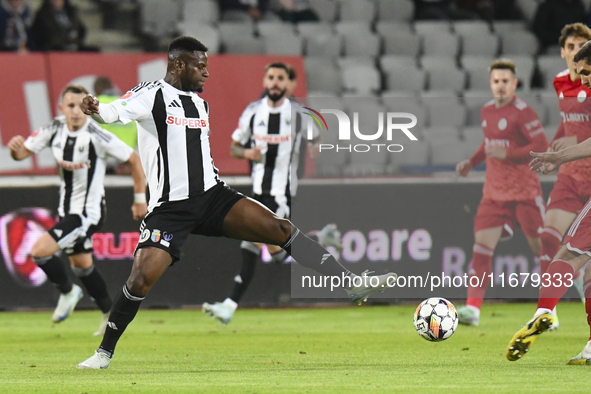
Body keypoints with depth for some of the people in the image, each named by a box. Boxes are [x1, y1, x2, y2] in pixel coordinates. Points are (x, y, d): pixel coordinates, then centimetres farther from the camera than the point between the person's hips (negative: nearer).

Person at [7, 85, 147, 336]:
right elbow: (24, 152, 1)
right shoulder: (55, 129, -5)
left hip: (88, 212, -7)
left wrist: (140, 199, -9)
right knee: (81, 265, 19)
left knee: (40, 251, -16)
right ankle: (110, 314, 36)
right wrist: (16, 148, -24)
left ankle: (67, 291, 9)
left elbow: (134, 159, -14)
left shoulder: (96, 135, -23)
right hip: (67, 209, 7)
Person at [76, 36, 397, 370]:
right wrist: (96, 110, -46)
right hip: (170, 206, -6)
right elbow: (117, 111, -25)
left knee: (279, 229, -7)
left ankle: (352, 283, -6)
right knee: (142, 278, -15)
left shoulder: (200, 104, 16)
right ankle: (105, 352, 3)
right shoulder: (153, 94, -7)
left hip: (211, 194, 6)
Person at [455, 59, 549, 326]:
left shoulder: (522, 112, -12)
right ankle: (473, 308, -14)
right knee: (482, 244, -8)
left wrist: (506, 154, -23)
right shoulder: (487, 111, 11)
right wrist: (472, 162, 14)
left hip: (524, 191, -6)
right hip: (494, 191, 6)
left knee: (540, 247, 2)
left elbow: (542, 147, -17)